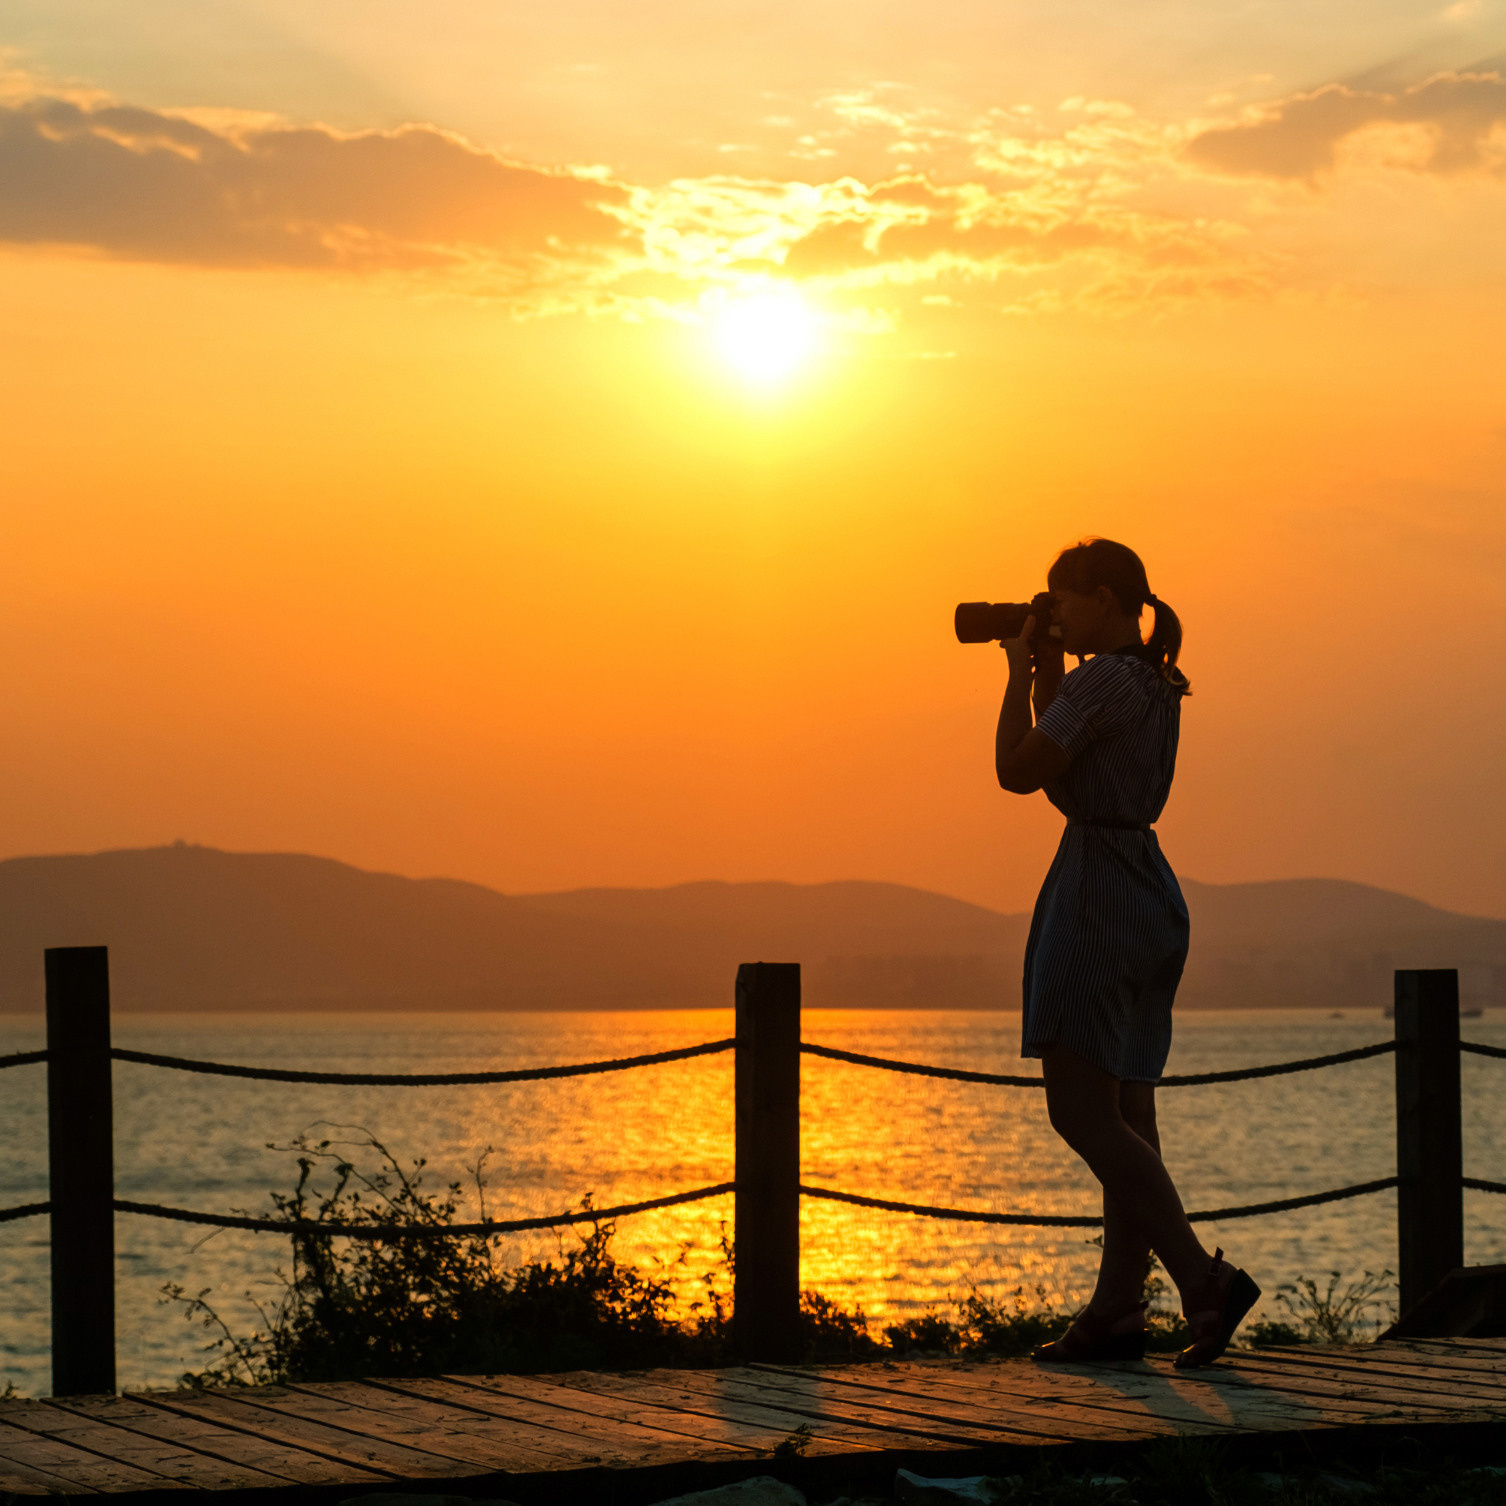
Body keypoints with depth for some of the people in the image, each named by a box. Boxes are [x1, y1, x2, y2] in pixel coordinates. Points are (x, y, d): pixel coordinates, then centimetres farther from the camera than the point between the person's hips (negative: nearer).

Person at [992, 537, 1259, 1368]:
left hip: (1098, 892, -10)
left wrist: (1021, 674, -4)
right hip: (1150, 893, 10)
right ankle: (1114, 1313, 8)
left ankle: (1206, 1279, -20)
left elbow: (1017, 772, -15)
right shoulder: (1154, 684, 16)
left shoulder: (1099, 681, -13)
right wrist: (1046, 676, 19)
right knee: (1124, 1113, 8)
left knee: (1081, 1111, -11)